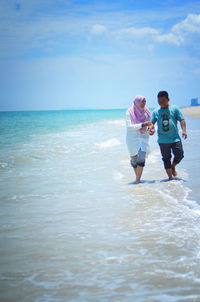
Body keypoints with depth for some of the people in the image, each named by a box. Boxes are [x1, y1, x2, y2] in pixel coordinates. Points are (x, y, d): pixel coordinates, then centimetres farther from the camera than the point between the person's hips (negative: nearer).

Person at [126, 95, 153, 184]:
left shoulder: (146, 112, -1)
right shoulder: (129, 112, -11)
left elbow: (150, 123, 5)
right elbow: (129, 127, -19)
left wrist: (151, 128, -19)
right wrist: (142, 124, -27)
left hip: (143, 137, 1)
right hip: (132, 139, -1)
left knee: (141, 158, -15)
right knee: (134, 159, 11)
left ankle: (137, 180, -14)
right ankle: (137, 176, 36)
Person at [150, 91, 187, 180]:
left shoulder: (174, 108, 1)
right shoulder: (155, 111, 6)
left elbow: (182, 120, -1)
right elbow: (152, 122, 7)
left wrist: (184, 130, -16)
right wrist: (151, 128, -15)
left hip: (175, 138, -1)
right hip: (163, 140, 1)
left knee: (179, 155, -3)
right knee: (166, 159, 5)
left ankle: (173, 167, 27)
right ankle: (170, 177, 14)